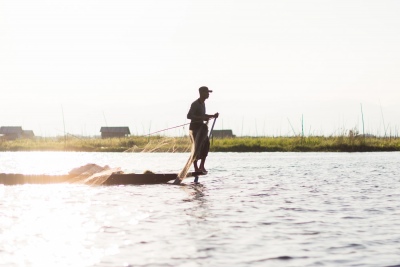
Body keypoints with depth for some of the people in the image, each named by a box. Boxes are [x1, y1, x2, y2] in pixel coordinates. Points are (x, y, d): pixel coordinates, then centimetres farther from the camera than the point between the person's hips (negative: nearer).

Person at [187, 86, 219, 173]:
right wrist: (202, 118, -31)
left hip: (201, 127, 9)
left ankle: (201, 166, 11)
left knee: (206, 145, 5)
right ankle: (196, 167, -2)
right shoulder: (195, 104, -16)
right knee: (197, 147, -9)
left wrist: (212, 116, 15)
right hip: (194, 128, -9)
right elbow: (189, 116, -27)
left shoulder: (202, 103, 13)